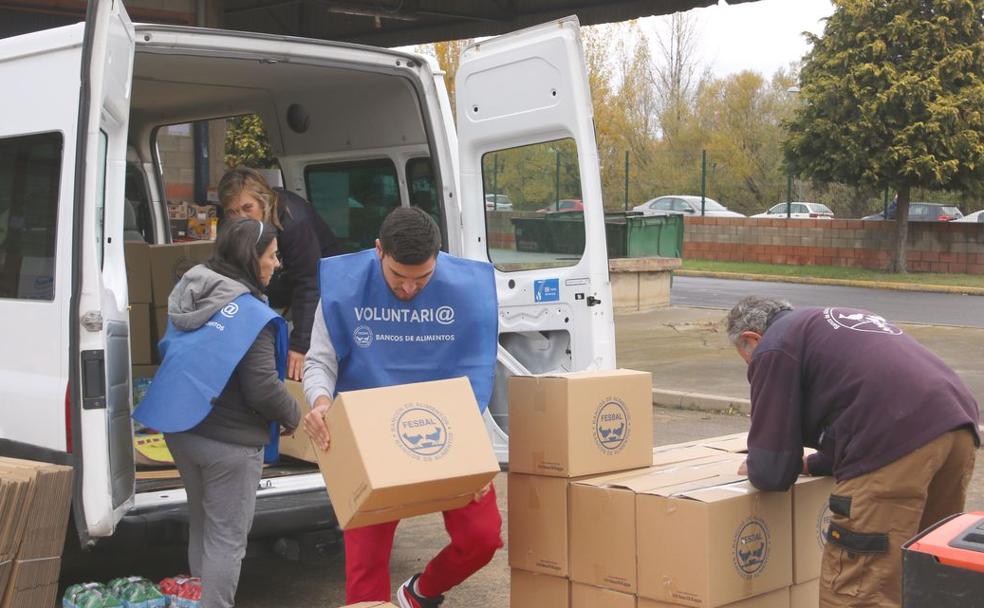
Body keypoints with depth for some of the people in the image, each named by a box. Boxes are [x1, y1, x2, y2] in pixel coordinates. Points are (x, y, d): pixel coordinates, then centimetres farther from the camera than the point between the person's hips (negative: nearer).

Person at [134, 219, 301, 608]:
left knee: (201, 526, 22)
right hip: (229, 442, -8)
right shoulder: (251, 316, -20)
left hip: (180, 428, 8)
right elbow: (263, 389, -21)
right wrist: (294, 416, -3)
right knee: (227, 538, 3)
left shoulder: (187, 297, 5)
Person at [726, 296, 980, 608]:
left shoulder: (774, 347, 10)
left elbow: (772, 472, 9)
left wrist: (756, 467, 30)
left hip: (899, 443, -9)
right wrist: (811, 464, 45)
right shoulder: (842, 325, 34)